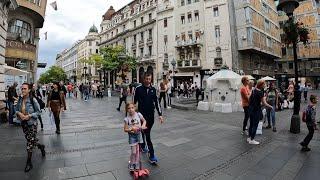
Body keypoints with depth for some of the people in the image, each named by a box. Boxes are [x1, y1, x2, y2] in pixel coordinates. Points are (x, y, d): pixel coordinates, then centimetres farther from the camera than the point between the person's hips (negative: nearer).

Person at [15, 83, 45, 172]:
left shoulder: (33, 100, -15)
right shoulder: (20, 99, -1)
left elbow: (38, 111, -9)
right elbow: (16, 109, 10)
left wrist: (29, 116, -21)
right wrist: (18, 113, -10)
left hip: (32, 123, -5)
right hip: (23, 123, 5)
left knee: (30, 143, 1)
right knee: (30, 140, 17)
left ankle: (29, 163, 16)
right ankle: (41, 146, 46)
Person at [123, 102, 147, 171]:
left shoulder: (139, 115, -11)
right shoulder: (127, 119, -16)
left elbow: (144, 121, 6)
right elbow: (125, 129, -11)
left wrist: (143, 125, -13)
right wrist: (131, 129, -27)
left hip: (138, 134, 3)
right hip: (132, 136, -3)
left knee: (138, 151, 12)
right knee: (133, 152, -1)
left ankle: (136, 165, 31)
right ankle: (131, 165, 24)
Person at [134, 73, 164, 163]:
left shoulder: (153, 89, 4)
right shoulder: (139, 89, -6)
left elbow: (156, 102, 6)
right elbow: (134, 101, 0)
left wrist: (160, 114, 2)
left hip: (151, 115, 4)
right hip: (142, 114, -4)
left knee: (146, 132, 16)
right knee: (147, 134, -4)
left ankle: (143, 146, 40)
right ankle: (151, 155, 2)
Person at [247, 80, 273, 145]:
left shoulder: (254, 90, 6)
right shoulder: (260, 92, -16)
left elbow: (249, 99, 13)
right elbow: (264, 103, -15)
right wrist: (270, 107, -1)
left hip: (251, 109, 8)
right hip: (256, 110, -8)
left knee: (251, 124, 17)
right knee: (255, 125, 2)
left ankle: (249, 138, 27)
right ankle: (252, 140, 9)